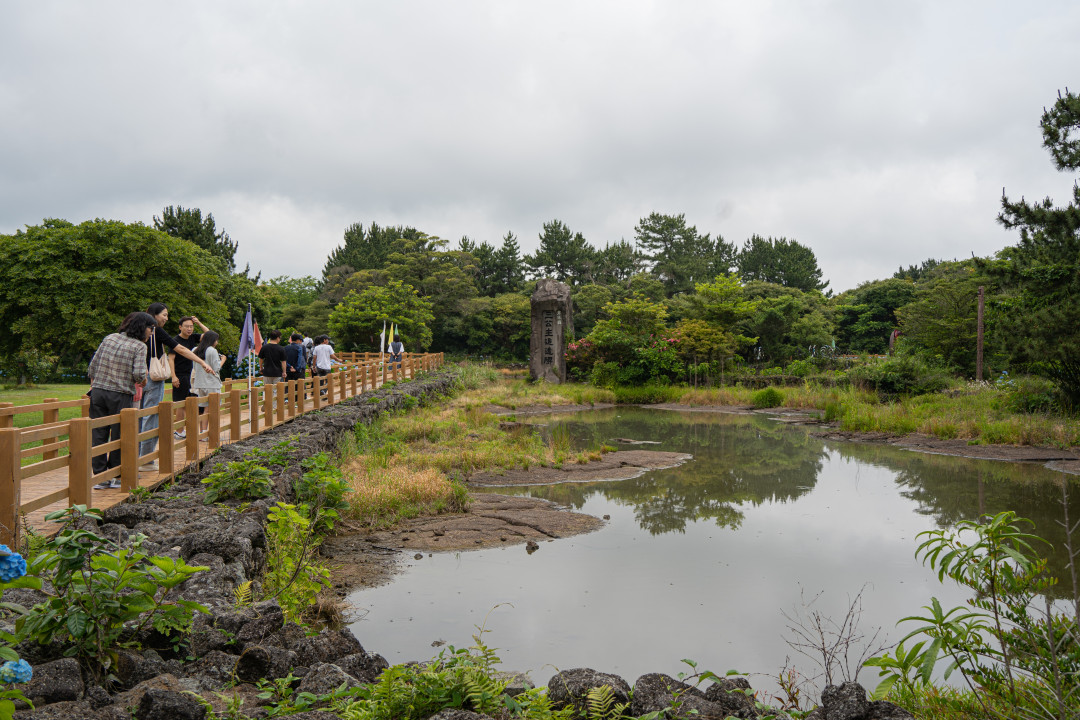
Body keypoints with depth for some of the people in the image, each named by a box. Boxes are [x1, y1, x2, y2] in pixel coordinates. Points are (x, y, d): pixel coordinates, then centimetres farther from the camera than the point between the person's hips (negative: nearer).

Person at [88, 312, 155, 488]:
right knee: (118, 437, 7)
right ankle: (116, 477, 15)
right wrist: (143, 380, 4)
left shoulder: (109, 338, 10)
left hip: (98, 392, 5)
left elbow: (93, 366, 12)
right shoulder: (139, 346, -6)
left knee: (98, 435, 8)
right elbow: (139, 373, -17)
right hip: (120, 396, -5)